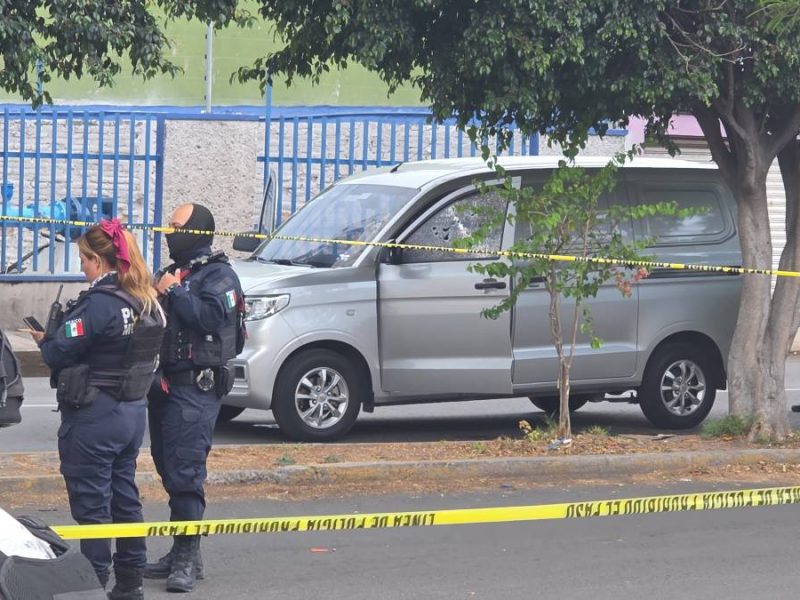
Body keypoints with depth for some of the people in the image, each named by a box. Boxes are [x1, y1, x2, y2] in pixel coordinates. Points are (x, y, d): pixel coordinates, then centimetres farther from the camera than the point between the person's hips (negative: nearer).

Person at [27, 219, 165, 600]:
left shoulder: (100, 302, -20)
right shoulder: (147, 301, 7)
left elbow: (60, 353, -18)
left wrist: (43, 339, 3)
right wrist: (58, 335, 12)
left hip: (94, 415, -9)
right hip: (133, 410, 9)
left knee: (90, 502, -2)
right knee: (124, 496, 16)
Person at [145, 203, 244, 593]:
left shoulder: (218, 276, -6)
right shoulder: (173, 273, 23)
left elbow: (212, 316, -24)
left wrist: (174, 293, -18)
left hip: (195, 386, -10)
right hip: (166, 382, 10)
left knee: (185, 471, -15)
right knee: (169, 469, 12)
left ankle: (188, 557, -16)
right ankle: (180, 555, 18)